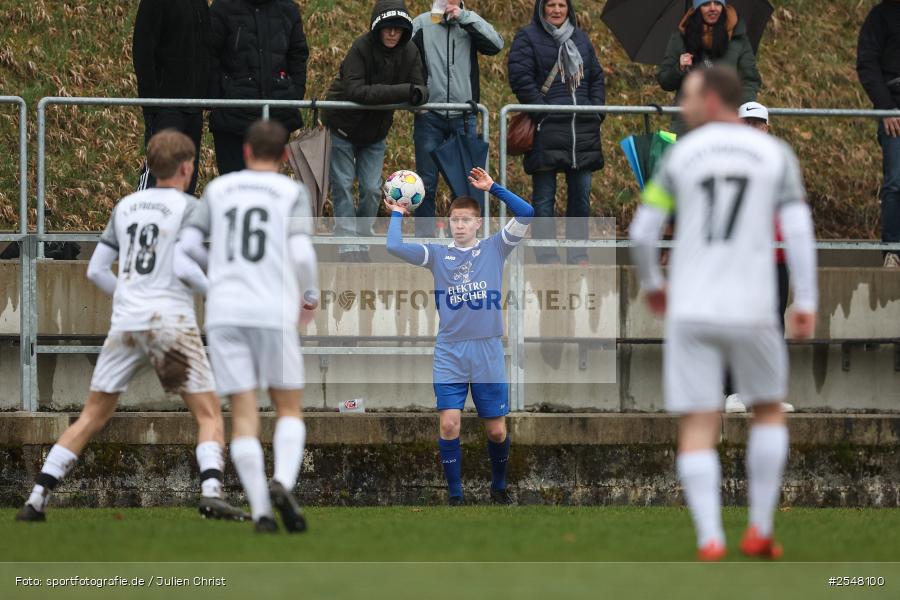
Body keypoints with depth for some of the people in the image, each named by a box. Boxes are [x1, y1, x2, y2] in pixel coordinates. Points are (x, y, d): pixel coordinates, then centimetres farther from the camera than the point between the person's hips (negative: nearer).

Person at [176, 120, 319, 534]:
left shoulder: (218, 190, 12)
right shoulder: (293, 193, 4)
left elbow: (183, 248, 6)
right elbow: (301, 254, -10)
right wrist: (311, 294, 9)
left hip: (224, 314, 2)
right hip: (274, 313, -2)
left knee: (244, 418, 3)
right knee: (289, 411, 11)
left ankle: (261, 511, -9)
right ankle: (283, 484, -16)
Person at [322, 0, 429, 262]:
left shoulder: (409, 52, -9)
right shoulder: (362, 48, -24)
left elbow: (421, 90, -8)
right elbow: (355, 91, -33)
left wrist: (417, 94, -35)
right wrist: (401, 92, -39)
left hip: (375, 131, 4)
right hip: (342, 127, -4)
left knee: (372, 189, 1)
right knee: (343, 186, -3)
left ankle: (362, 238, 15)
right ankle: (348, 243, 0)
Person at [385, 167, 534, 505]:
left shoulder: (494, 249, 5)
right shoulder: (438, 255, 6)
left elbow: (526, 214, -6)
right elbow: (395, 247, -7)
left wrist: (492, 188, -5)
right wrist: (397, 215, 5)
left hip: (488, 354, 0)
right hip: (449, 354, 0)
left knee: (497, 430, 4)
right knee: (449, 424, -12)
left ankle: (499, 487, 29)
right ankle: (455, 496, -1)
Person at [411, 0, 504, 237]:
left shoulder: (470, 24, 5)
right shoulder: (422, 24, 4)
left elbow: (496, 45, -10)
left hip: (463, 117, 0)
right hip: (429, 117, 0)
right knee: (426, 183, 1)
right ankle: (423, 238, 7)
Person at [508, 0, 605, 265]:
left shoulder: (580, 38, 18)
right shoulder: (528, 37, 1)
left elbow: (596, 77, 21)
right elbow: (520, 77, -9)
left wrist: (596, 110, 7)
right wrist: (542, 111, -15)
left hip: (582, 127, 6)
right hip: (547, 128, -6)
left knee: (581, 193, 7)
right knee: (544, 194, -3)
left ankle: (578, 254, 13)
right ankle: (546, 255, -2)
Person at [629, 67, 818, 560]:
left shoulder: (680, 156, 4)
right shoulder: (776, 155, 5)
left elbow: (643, 232, 3)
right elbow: (798, 231, -6)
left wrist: (651, 284, 21)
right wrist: (806, 303, -5)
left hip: (690, 314, 0)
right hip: (750, 311, 0)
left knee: (697, 429, 1)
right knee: (769, 412, 21)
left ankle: (709, 540, -15)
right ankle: (759, 531, 16)